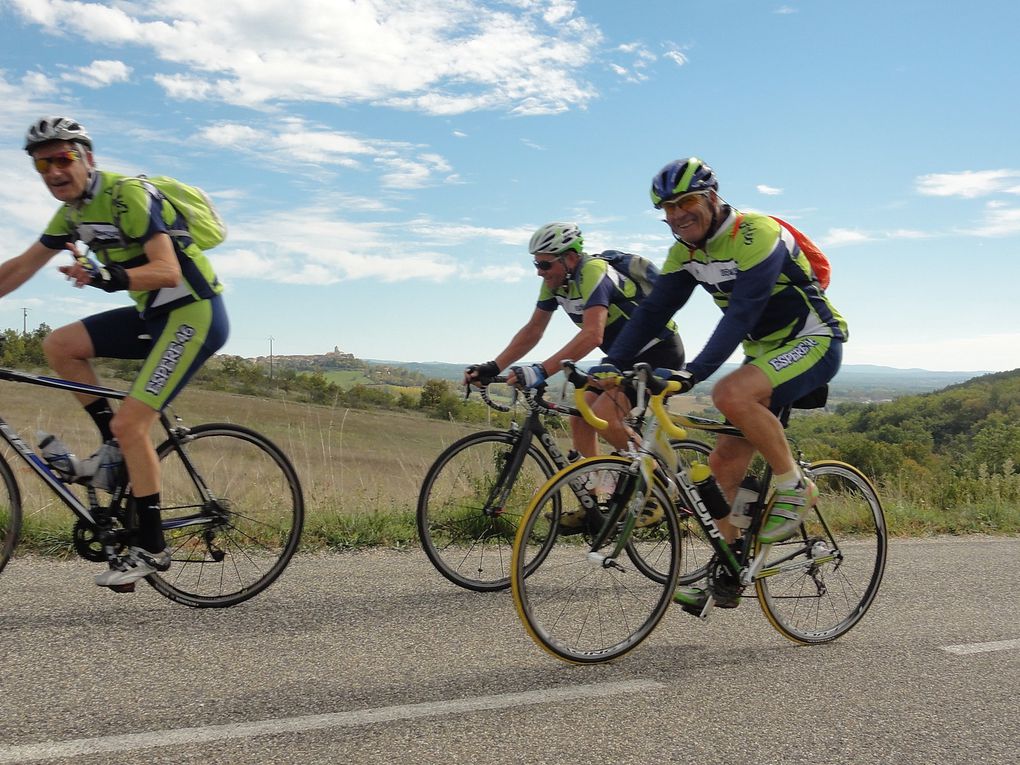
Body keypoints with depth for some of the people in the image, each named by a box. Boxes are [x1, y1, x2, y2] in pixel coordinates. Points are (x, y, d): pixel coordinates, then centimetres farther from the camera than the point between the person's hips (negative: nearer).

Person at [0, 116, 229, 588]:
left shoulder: (128, 196, -16)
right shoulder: (72, 213, 10)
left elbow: (167, 271, -27)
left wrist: (103, 276, -40)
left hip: (194, 314, -9)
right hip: (154, 314, 9)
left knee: (130, 424, -13)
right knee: (59, 345, 0)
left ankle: (151, 548, -2)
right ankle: (115, 445, 10)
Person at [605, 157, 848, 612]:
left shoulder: (755, 234, -22)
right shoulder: (685, 252, 1)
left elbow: (741, 313, -33)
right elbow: (653, 310, -3)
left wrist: (695, 371, -42)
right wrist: (612, 363, -15)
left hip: (814, 341, -8)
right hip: (765, 350, 8)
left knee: (731, 395, -35)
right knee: (724, 464, 0)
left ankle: (794, 488, -14)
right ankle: (727, 575, 11)